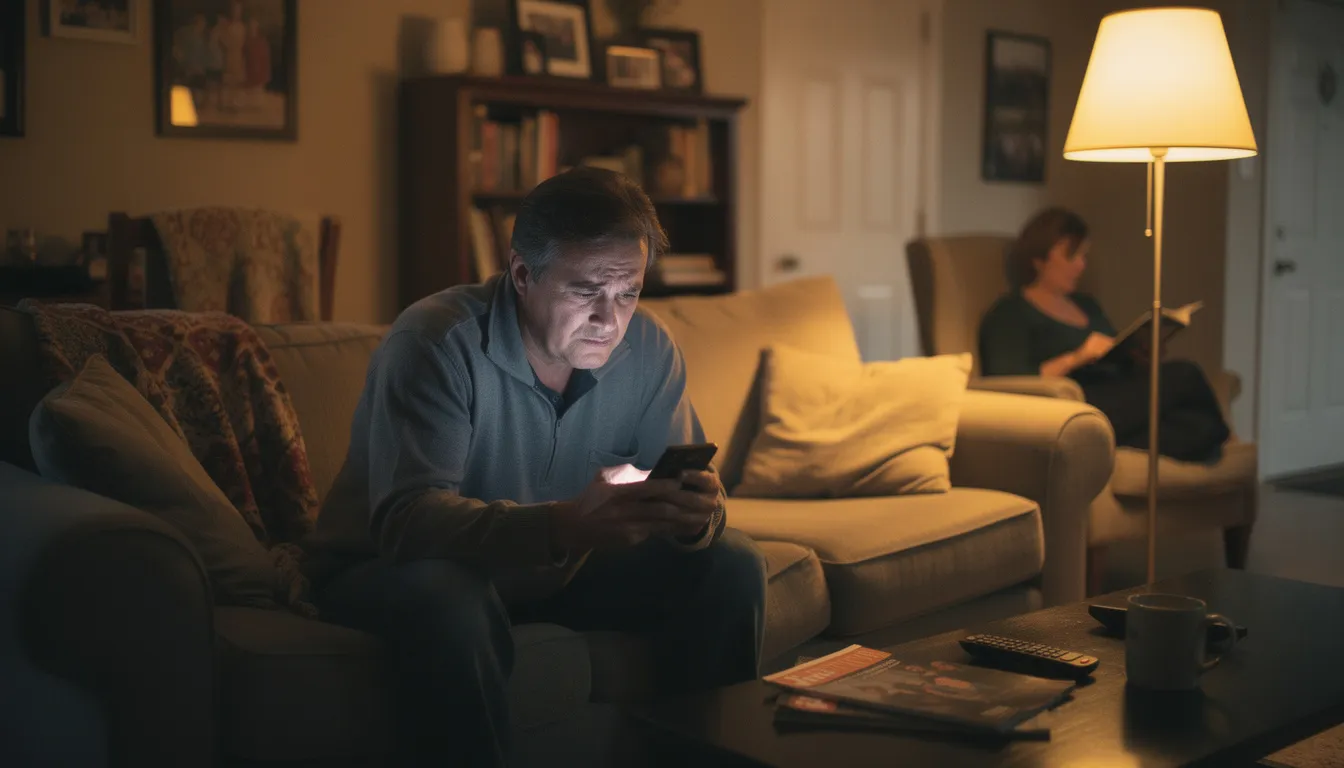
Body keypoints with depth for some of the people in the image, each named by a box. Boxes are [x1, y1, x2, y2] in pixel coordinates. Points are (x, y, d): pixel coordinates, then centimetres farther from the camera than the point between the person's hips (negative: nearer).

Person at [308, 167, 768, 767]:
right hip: (393, 570, -5)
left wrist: (699, 512, -33)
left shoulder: (647, 348, -8)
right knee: (446, 595, -39)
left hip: (556, 565, 5)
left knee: (731, 566, -9)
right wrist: (565, 526, -54)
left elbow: (687, 479, -6)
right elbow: (406, 521, -38)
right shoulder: (438, 342, -26)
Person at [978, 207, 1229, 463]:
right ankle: (1217, 437, 4)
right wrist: (1076, 358, -19)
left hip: (1118, 408, 7)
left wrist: (1139, 359, 5)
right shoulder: (1010, 314, 3)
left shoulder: (1086, 305, 28)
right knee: (1183, 375, -16)